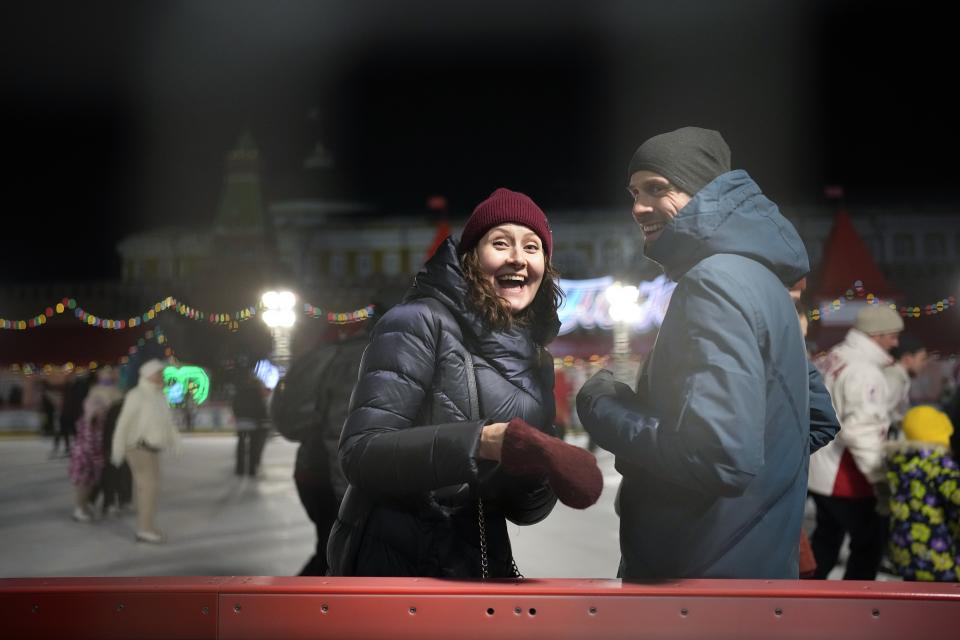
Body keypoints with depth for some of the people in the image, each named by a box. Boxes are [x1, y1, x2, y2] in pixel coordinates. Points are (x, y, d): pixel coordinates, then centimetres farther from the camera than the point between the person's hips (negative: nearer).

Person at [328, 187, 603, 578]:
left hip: (482, 564, 6)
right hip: (394, 563, -6)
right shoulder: (421, 323, -12)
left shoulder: (535, 360, 8)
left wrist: (538, 478, -15)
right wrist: (490, 440, -33)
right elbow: (361, 452, -23)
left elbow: (523, 508, 9)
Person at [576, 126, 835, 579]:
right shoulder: (757, 274, 12)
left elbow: (718, 456, -30)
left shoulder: (715, 282, -19)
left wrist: (601, 407, -15)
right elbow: (816, 424, 19)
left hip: (704, 570, -10)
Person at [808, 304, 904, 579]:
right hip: (849, 479, -10)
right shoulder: (864, 371, -22)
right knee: (869, 544, 4)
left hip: (821, 472, 10)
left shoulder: (832, 359, 8)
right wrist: (881, 480, -27)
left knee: (826, 539, 22)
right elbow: (861, 433, -28)